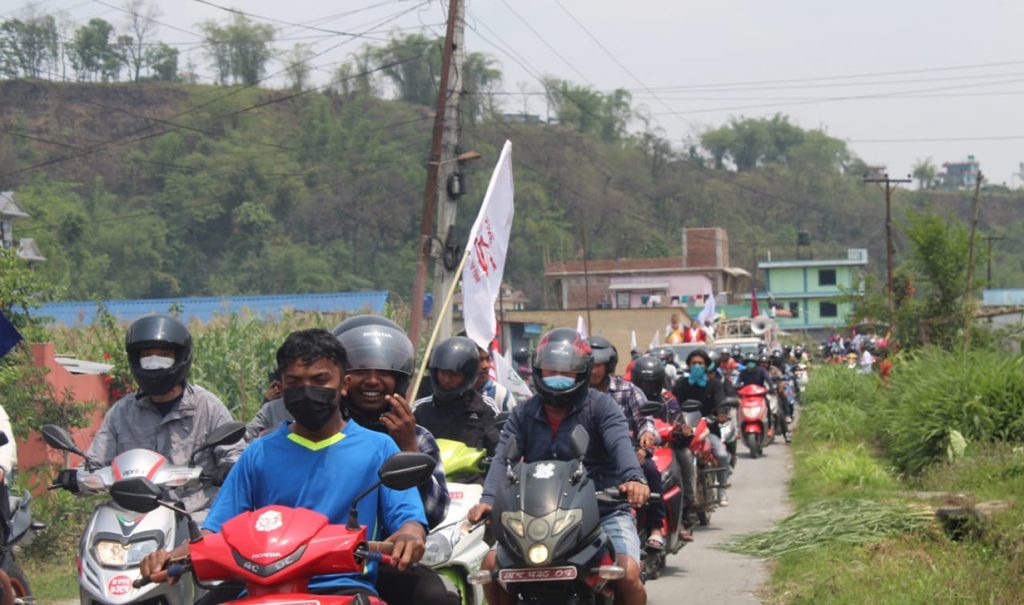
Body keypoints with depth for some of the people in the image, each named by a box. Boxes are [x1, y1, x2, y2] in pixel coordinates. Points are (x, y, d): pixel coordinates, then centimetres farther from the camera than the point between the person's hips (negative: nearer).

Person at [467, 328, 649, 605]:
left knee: (628, 574, -26)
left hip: (603, 510, -3)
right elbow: (504, 457, -3)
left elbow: (620, 444, -19)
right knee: (491, 564, -12)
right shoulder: (524, 414, 11)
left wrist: (633, 478, -40)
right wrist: (488, 499, -22)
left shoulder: (600, 406, 0)